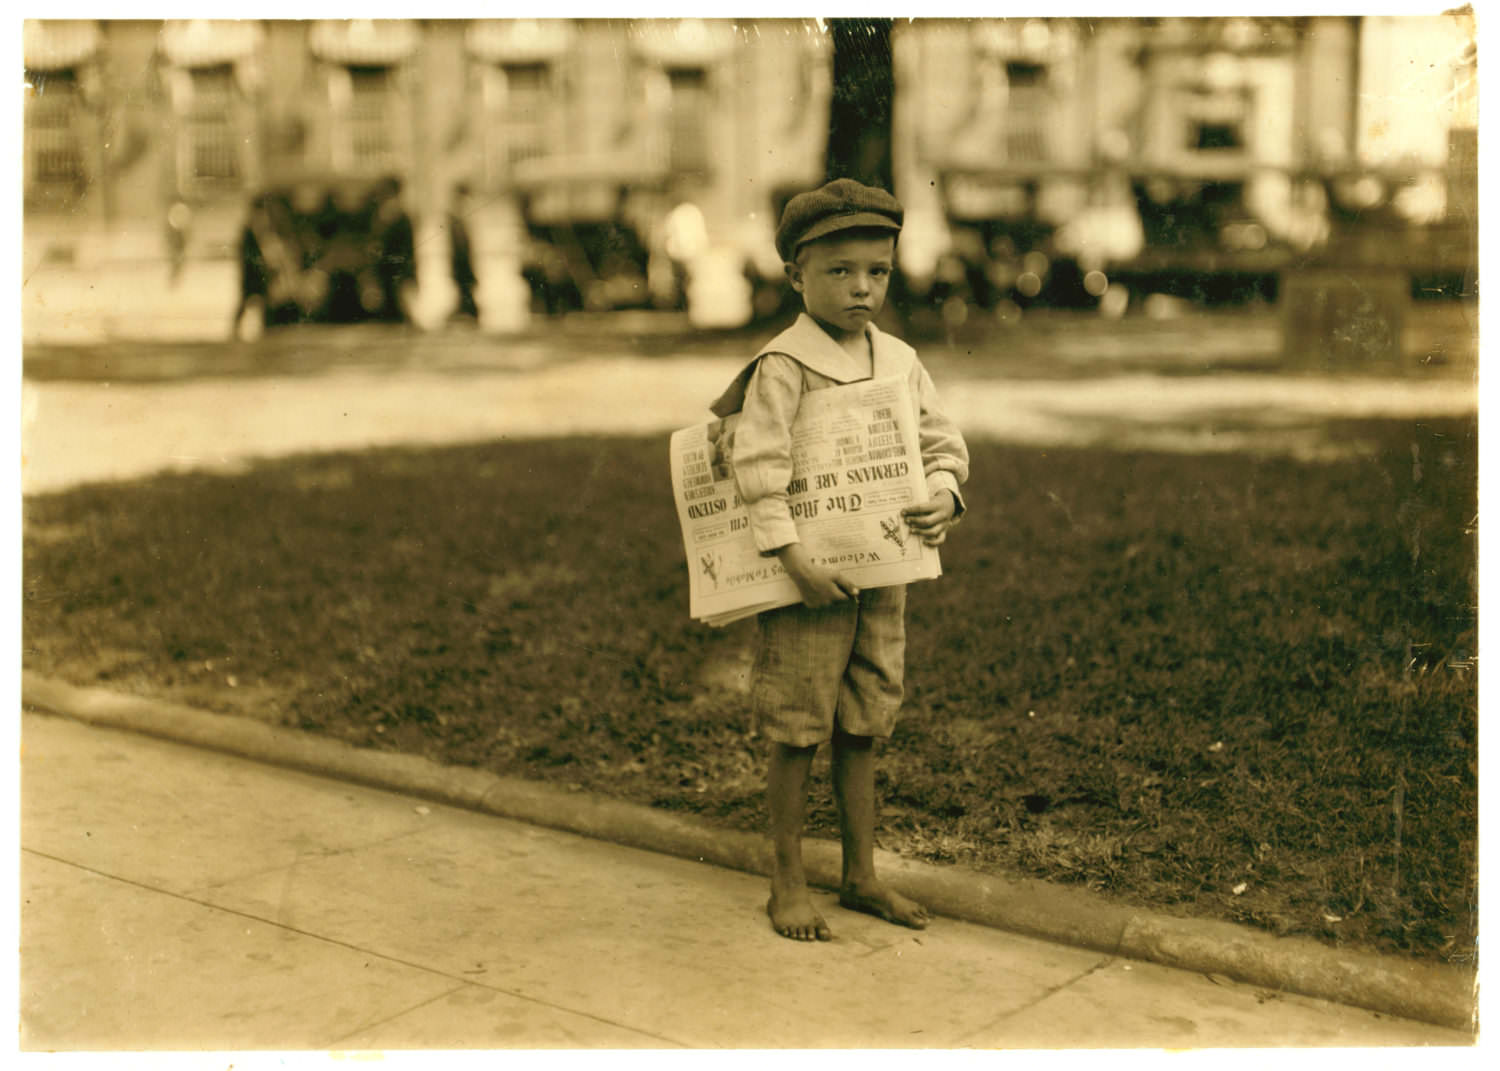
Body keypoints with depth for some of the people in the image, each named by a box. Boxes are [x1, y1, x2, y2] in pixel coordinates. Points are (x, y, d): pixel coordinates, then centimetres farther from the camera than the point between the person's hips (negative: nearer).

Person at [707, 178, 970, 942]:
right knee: (797, 735, 3)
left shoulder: (900, 361, 7)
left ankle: (860, 876, 27)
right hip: (805, 580, -6)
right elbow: (758, 465, -19)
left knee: (862, 731, 15)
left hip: (882, 576, 6)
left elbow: (942, 442, 11)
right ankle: (787, 884, 17)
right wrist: (794, 557, -25)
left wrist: (942, 494, -10)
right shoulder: (784, 364, -13)